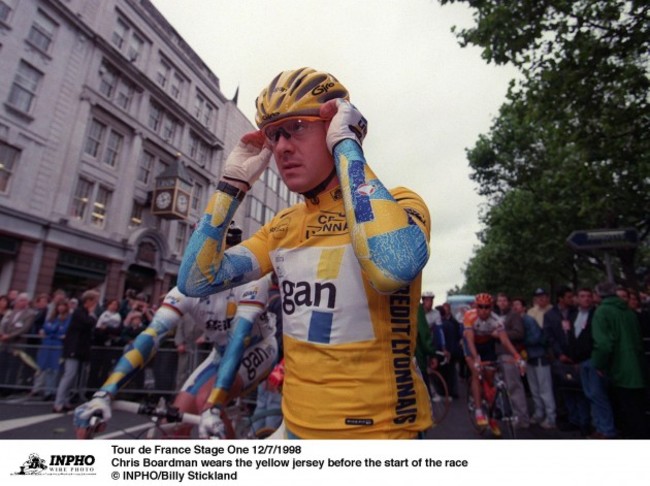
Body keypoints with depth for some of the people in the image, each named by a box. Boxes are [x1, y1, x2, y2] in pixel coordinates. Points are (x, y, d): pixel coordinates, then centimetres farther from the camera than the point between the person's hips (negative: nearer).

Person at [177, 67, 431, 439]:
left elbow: (393, 268, -37)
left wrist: (345, 144, -25)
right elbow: (196, 281, -3)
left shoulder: (398, 204, -13)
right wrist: (234, 181, -6)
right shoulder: (283, 226, 3)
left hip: (379, 428, -4)